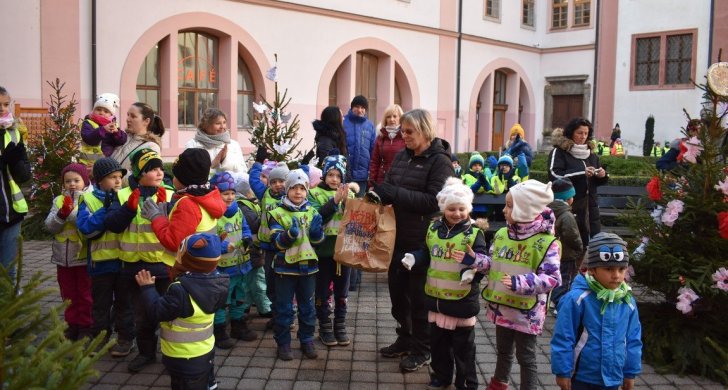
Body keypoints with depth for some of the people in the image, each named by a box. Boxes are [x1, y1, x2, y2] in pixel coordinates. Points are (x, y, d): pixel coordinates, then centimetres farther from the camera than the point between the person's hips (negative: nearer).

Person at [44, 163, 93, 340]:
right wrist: (62, 214, -19)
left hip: (84, 256, -5)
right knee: (69, 294, 15)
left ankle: (86, 327, 18)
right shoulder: (59, 200, 7)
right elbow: (50, 226, -2)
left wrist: (72, 212, -29)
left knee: (85, 294, 7)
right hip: (63, 257, 5)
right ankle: (72, 325, 27)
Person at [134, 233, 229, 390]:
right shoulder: (214, 282, -8)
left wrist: (147, 288, -10)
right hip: (205, 350, 8)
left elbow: (158, 312, -22)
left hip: (184, 358, -8)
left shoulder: (180, 290, -32)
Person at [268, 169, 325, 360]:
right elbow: (278, 242, -13)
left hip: (308, 265, 3)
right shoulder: (277, 213, -6)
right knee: (283, 307, 5)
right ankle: (283, 343, 17)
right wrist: (291, 233, -31)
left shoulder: (312, 212, 5)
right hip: (285, 266, -3)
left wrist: (317, 229, -18)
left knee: (307, 306, 13)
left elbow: (318, 239, 3)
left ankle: (307, 340, 26)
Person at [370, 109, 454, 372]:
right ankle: (405, 339, 35)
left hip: (424, 240, -7)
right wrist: (380, 193, -11)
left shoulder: (439, 161, -12)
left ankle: (422, 350, 21)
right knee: (397, 288, 16)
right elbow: (391, 189, 12)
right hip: (400, 235, 7)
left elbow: (434, 201, -21)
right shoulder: (402, 156, 8)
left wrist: (395, 193, -26)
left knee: (419, 294, 4)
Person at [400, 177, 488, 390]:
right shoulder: (434, 228, 2)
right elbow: (426, 254, 12)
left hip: (462, 300, -5)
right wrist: (413, 258, -9)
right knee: (438, 341, 19)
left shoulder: (474, 232, -12)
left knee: (463, 345, 10)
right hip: (436, 297, 5)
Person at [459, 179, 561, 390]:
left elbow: (552, 278, -22)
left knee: (526, 356, 8)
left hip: (526, 311, -7)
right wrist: (474, 260, -6)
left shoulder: (546, 243, -19)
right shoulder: (502, 234, 1)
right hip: (502, 305, 7)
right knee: (503, 349, 26)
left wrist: (519, 283, -32)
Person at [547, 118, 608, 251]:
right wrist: (582, 172, -22)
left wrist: (602, 176, 0)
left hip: (589, 205, 6)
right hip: (567, 205, -6)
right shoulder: (559, 151, -3)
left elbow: (597, 182, 24)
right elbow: (555, 175, -18)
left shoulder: (591, 153, 17)